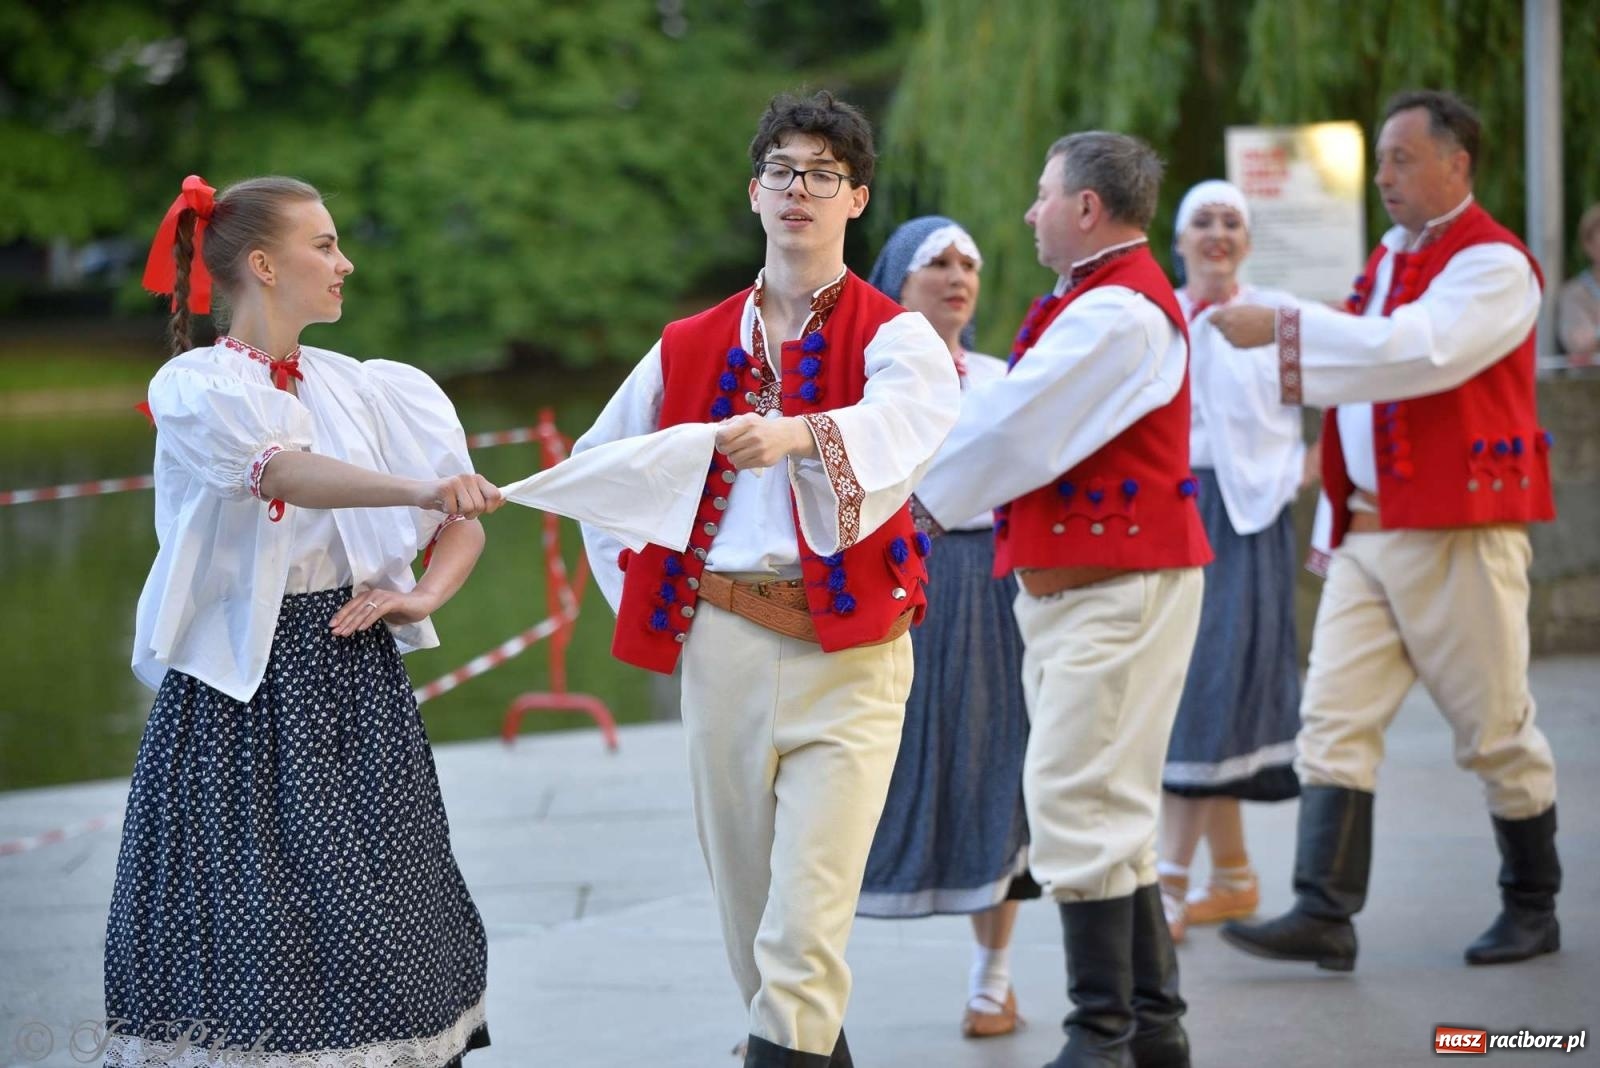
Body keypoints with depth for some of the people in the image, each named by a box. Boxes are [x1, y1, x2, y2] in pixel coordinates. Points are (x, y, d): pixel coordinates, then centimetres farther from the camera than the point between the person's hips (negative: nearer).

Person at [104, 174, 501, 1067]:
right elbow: (280, 472, -25)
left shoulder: (371, 391, 10)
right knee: (246, 919, -5)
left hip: (356, 680, 4)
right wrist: (421, 489, -39)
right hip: (240, 687, -4)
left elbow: (464, 522, 13)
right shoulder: (195, 390, -5)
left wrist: (423, 594, -8)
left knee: (378, 920, 1)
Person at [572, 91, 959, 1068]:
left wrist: (799, 433, -44)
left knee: (806, 925, -13)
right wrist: (644, 589, 13)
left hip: (845, 655, -4)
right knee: (746, 906, 9)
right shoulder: (691, 348, 11)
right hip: (721, 647, 4)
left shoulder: (894, 334, -1)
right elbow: (599, 465, 24)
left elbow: (911, 411, -25)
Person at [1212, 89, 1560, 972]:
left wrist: (1282, 329, -27)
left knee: (1495, 728, 3)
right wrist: (1335, 518, 20)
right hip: (1370, 532, 8)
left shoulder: (1494, 264, -10)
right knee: (1335, 717, -4)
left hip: (1458, 534, -7)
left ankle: (1533, 908, 18)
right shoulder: (1387, 261, 17)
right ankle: (1325, 915, -7)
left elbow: (1416, 352, -26)